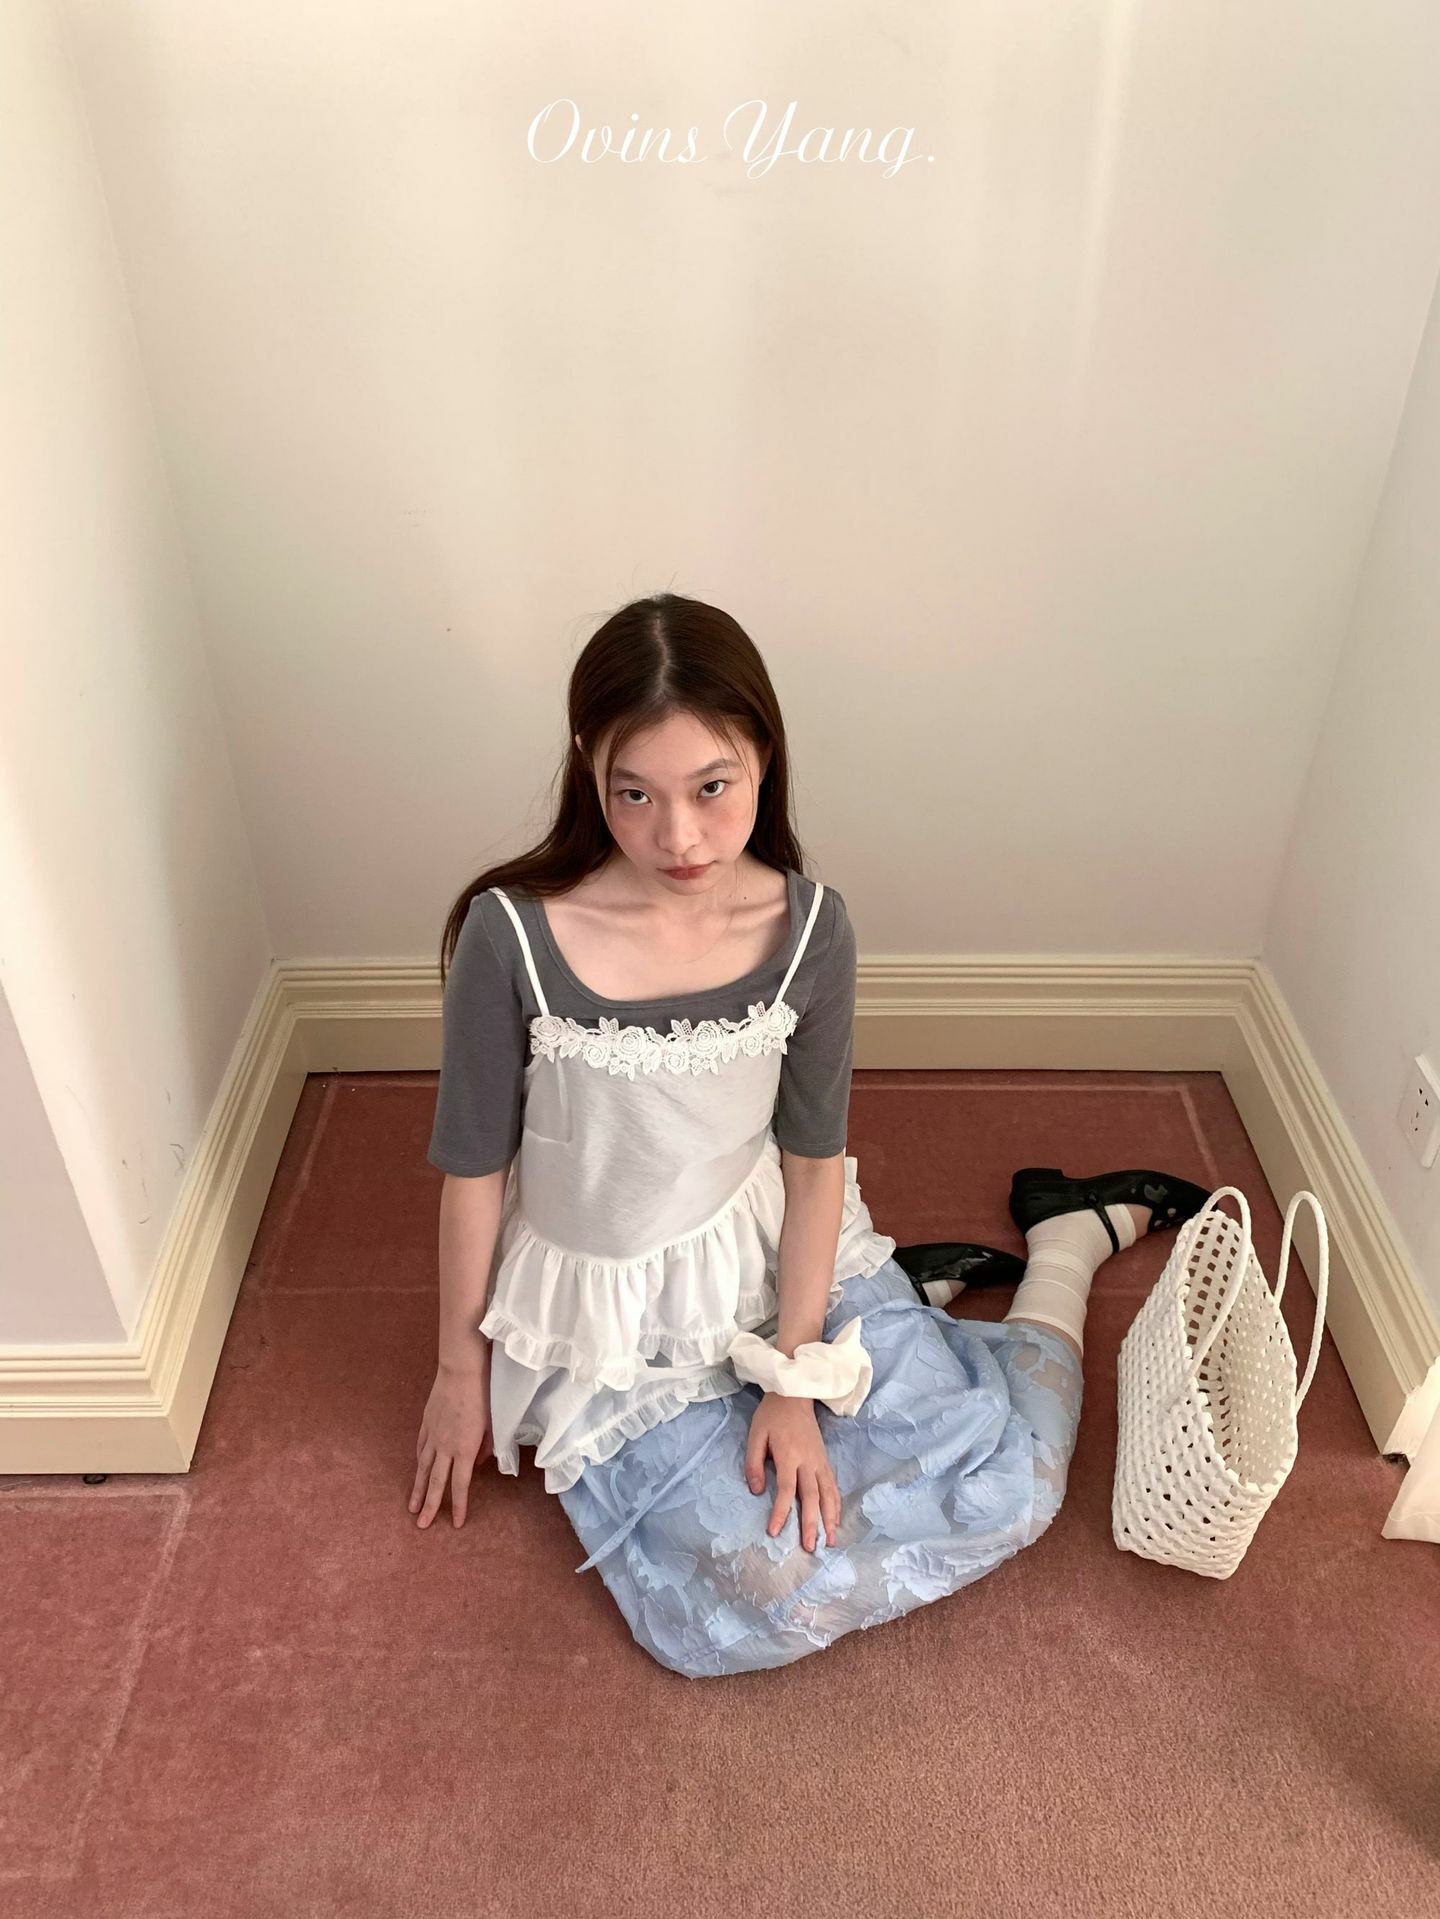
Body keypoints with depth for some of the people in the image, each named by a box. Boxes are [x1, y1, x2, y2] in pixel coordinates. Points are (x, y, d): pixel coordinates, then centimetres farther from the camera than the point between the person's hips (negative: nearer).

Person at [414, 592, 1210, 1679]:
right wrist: (461, 1370, 1)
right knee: (752, 1606, -18)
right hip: (608, 1313, 0)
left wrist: (793, 1384, -9)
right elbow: (473, 1170, -10)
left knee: (1008, 1484, -6)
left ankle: (1072, 1233, 24)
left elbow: (813, 1159, -7)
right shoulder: (511, 936, -23)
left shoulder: (808, 928, -16)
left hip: (777, 1253, 1)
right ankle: (924, 1289, 7)